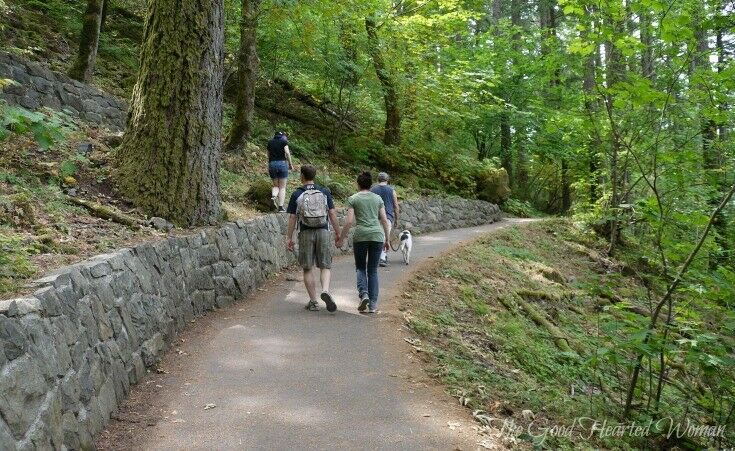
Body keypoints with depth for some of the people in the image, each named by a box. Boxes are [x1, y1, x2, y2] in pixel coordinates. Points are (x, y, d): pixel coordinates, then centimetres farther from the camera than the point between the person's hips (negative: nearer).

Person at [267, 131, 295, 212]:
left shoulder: (270, 142, 14)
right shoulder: (284, 141, 2)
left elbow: (268, 155, 17)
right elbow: (287, 153, -10)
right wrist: (290, 164, -2)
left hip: (272, 164, 3)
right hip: (282, 163, -3)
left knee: (275, 185, 17)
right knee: (282, 187, 4)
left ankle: (273, 196, -15)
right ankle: (280, 207, -2)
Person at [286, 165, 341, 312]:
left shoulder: (296, 195, 0)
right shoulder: (325, 192, 4)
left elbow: (292, 218, -1)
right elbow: (332, 213, 2)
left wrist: (289, 238, 5)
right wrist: (337, 232, 11)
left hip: (305, 233, -1)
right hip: (323, 233, 1)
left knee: (308, 268, 8)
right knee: (325, 266, 7)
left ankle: (313, 302, 9)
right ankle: (325, 290, -19)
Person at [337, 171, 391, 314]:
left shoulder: (353, 199, 2)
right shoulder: (378, 198, 10)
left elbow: (349, 221, -5)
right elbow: (384, 220, 8)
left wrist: (341, 240, 3)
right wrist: (386, 239, 17)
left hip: (360, 236, -2)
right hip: (377, 235, 2)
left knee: (360, 267, 15)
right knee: (373, 270, 10)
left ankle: (363, 294, -10)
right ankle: (373, 304, 8)